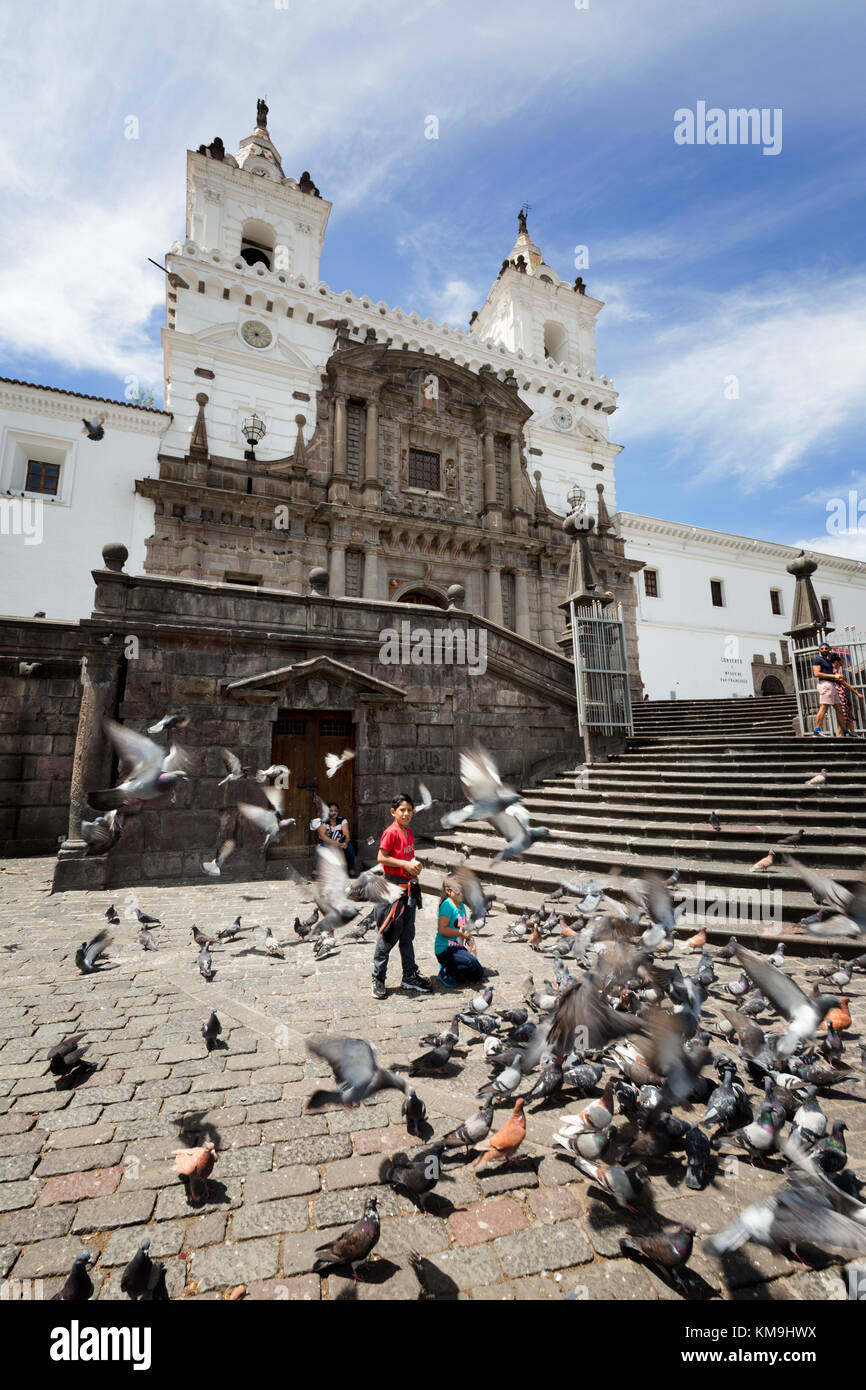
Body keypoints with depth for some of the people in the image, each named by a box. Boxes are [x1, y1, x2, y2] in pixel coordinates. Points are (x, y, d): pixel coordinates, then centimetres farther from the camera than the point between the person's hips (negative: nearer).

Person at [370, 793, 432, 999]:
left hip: (409, 886, 8)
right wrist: (405, 864, -20)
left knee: (408, 934, 15)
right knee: (389, 934, 1)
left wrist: (415, 864, 2)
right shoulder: (391, 832, -14)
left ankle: (410, 978, 25)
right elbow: (381, 857, -18)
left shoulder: (409, 833, 10)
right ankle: (378, 980, 15)